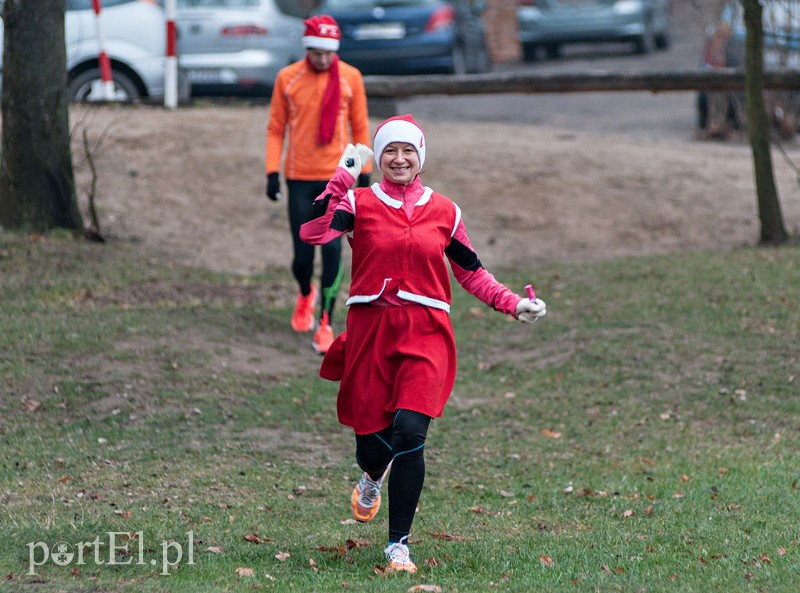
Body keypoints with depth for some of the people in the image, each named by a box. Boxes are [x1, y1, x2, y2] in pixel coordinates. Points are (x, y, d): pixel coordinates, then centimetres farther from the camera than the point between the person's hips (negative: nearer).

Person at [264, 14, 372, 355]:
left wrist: (364, 173, 5)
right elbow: (276, 128, 5)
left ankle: (325, 324, -6)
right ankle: (305, 296, 37)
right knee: (303, 253, 4)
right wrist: (272, 171, -2)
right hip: (299, 178, 1)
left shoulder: (350, 78, 0)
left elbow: (360, 127, 7)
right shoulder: (288, 78, 0)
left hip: (336, 177, -1)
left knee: (332, 249, -11)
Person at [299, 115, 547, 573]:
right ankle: (372, 479, 44)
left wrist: (513, 304, 8)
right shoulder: (359, 203, 4)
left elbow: (470, 272, 19)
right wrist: (343, 177, -13)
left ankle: (399, 545, -8)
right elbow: (313, 232, -14)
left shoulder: (443, 212, 10)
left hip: (425, 333, 0)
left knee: (409, 432, -18)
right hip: (371, 331, 0)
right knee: (372, 436, 1)